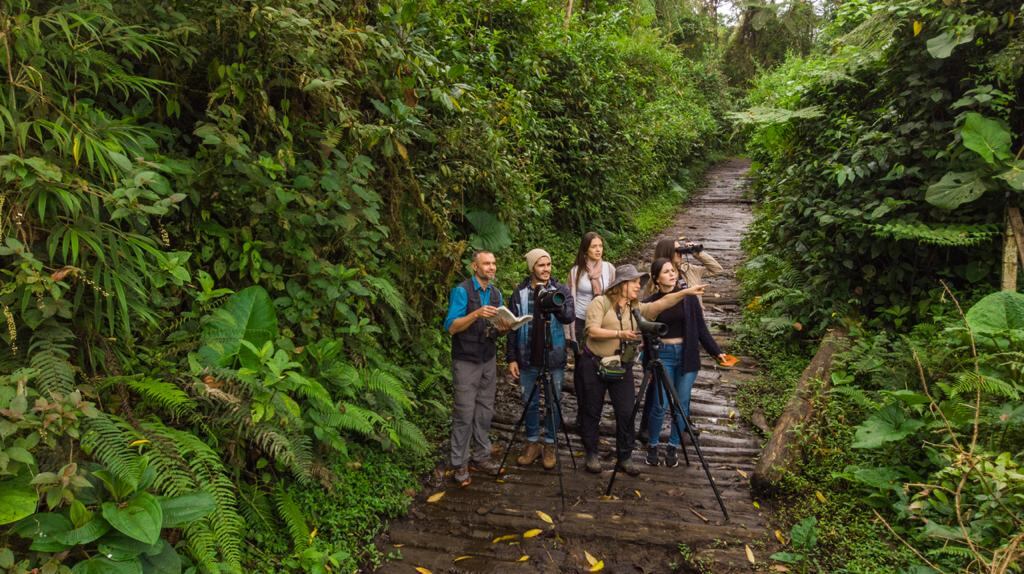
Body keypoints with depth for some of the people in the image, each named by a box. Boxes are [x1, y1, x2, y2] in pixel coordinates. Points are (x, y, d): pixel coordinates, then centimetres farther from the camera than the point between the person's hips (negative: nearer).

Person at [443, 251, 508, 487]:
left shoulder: (496, 293, 10)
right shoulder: (462, 291, -10)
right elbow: (451, 326, -16)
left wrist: (502, 327, -7)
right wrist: (477, 313, -29)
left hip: (488, 360, 6)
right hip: (466, 361, -6)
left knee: (485, 412, 9)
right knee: (464, 414, -4)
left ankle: (481, 457, 20)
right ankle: (459, 464, 6)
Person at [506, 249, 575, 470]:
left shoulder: (561, 290, -1)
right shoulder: (520, 293, 0)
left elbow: (570, 316, -15)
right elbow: (512, 327, 2)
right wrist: (511, 358, -1)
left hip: (554, 358, 0)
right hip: (528, 359, 1)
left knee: (553, 403, 8)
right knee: (530, 403, 11)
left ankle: (549, 444, 24)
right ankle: (532, 442, 27)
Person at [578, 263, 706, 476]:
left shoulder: (637, 308, 7)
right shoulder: (600, 302, -6)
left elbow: (662, 303, -9)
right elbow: (592, 331, -17)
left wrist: (686, 292, -21)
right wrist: (620, 334, -23)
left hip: (623, 368, 4)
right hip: (595, 365, -4)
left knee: (626, 413, 1)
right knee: (592, 412, 7)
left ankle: (625, 458, 15)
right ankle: (591, 455, 22)